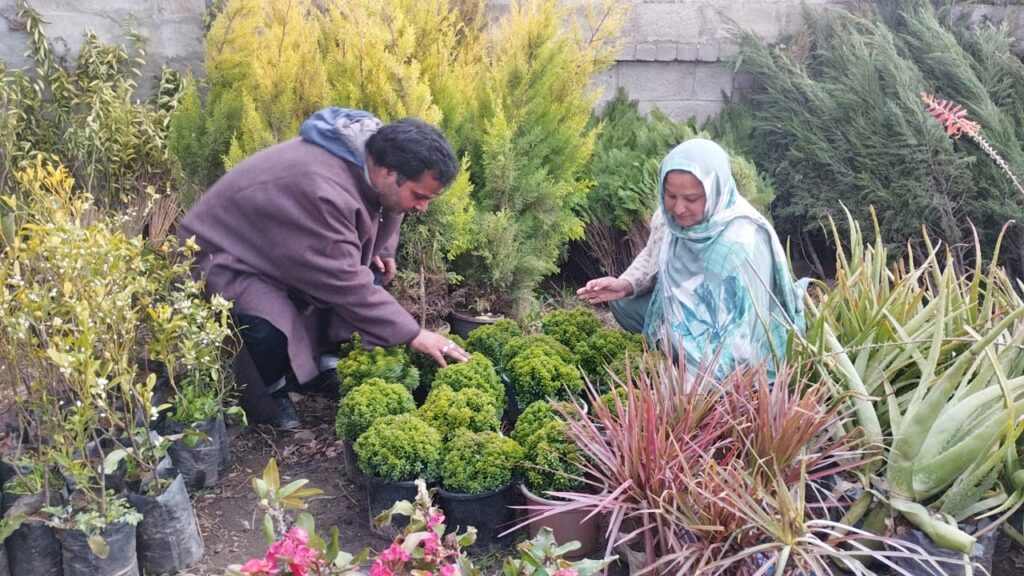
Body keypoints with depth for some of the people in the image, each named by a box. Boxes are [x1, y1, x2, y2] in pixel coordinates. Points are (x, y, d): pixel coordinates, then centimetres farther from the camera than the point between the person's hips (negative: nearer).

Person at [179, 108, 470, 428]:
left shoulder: (377, 153, -14)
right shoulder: (321, 191, -40)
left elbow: (387, 206, 10)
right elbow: (345, 283, -37)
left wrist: (382, 250, -6)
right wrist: (412, 335, -32)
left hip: (294, 247, 8)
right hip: (224, 253, -8)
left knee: (371, 273, -4)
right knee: (271, 330, -32)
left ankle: (326, 366, 9)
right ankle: (269, 393, 0)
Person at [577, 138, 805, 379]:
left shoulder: (740, 244, -37)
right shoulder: (670, 214, -18)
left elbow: (740, 334, -35)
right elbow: (653, 257, 4)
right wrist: (626, 284, -16)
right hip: (686, 311, 6)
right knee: (623, 303, -4)